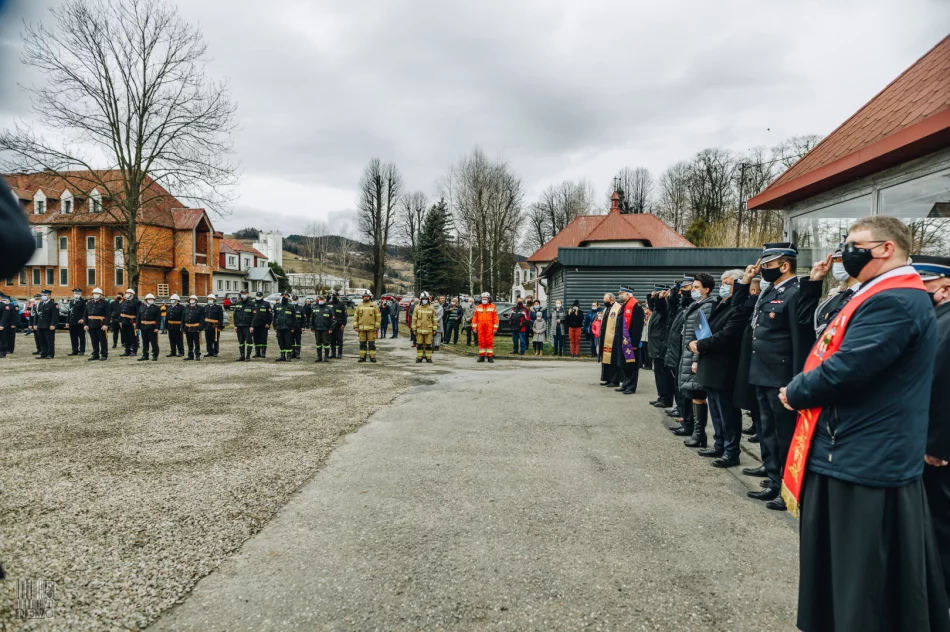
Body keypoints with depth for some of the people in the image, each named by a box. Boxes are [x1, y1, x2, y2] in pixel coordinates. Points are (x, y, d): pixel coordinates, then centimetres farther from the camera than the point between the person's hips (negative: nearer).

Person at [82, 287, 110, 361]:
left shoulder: (105, 303, -2)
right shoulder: (89, 303, 14)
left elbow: (107, 315, -9)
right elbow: (85, 315, 13)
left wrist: (106, 324, -17)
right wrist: (85, 324, 2)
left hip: (101, 326, -5)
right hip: (91, 325, 5)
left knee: (103, 341, 0)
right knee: (94, 341, 10)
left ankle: (104, 355, 6)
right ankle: (95, 354, 17)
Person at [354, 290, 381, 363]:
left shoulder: (374, 305, 2)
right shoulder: (359, 306, 10)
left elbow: (378, 316, 0)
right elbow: (355, 316, 11)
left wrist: (377, 326, -5)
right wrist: (355, 326, 4)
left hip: (371, 328, -3)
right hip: (362, 328, 3)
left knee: (371, 343, -1)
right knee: (362, 343, 6)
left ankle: (372, 357, 4)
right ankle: (362, 357, 12)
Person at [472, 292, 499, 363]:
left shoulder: (493, 307, 4)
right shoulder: (478, 308, 12)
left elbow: (496, 318, 0)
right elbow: (474, 318, 10)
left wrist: (495, 328, -6)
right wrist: (474, 327, 3)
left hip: (489, 328, -2)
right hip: (480, 328, 3)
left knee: (489, 342, -3)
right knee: (481, 342, 4)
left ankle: (490, 356, 3)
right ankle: (482, 356, 10)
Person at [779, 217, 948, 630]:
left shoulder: (894, 301, -19)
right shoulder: (886, 296, 16)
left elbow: (846, 368, -26)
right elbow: (836, 352, 19)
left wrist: (795, 392, -9)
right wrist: (802, 390, 3)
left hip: (864, 462, -10)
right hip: (858, 456, 10)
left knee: (865, 592, 4)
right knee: (840, 574, 21)